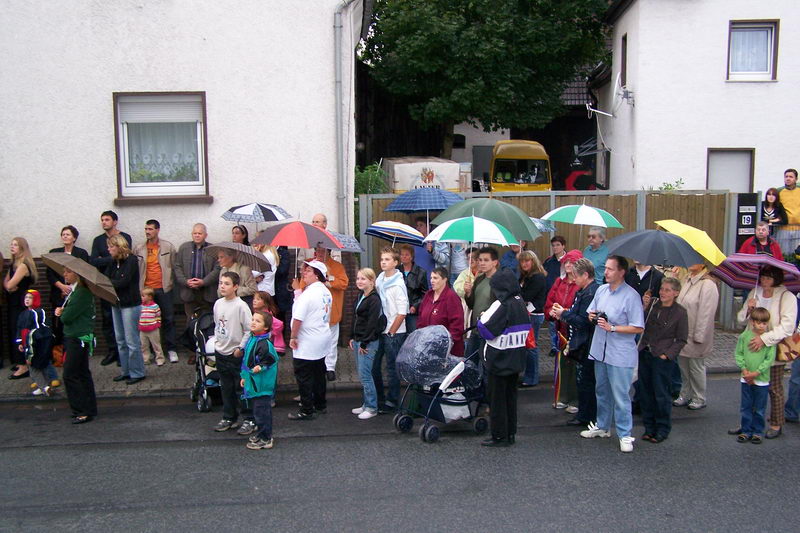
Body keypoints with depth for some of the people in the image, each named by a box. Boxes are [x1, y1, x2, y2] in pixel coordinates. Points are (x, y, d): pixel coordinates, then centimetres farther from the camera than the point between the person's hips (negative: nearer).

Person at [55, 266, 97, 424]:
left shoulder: (82, 293, -19)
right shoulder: (73, 291, 13)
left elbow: (67, 317, -21)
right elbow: (65, 313, 16)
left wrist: (62, 313, 1)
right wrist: (61, 311, -6)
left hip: (78, 338, -10)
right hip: (73, 337, 10)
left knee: (71, 375, -8)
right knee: (82, 374, 14)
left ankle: (82, 412, -3)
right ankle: (90, 409, 21)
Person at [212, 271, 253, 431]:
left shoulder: (241, 306, -16)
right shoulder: (218, 303, 5)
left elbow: (250, 330, -17)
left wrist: (241, 347, -15)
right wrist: (216, 341, 11)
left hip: (236, 354, -7)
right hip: (220, 352, 7)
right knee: (226, 388, 16)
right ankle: (229, 418, 28)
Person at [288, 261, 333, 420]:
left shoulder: (307, 294, -21)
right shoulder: (326, 292, 8)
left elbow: (298, 318, -22)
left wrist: (293, 337, -12)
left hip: (306, 343, -9)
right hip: (323, 340, 9)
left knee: (303, 376, 0)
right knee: (319, 374, 19)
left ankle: (306, 410, 5)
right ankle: (320, 404, 30)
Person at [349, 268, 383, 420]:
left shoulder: (374, 299, -13)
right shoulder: (360, 296, 14)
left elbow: (372, 323, -17)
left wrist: (364, 343, -16)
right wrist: (352, 338, 13)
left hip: (369, 342, -9)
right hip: (358, 341, 9)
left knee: (365, 374, -7)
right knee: (362, 375, 13)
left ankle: (371, 407, 2)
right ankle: (365, 404, 22)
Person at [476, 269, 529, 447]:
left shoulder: (502, 305, -20)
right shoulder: (521, 304, 6)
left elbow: (486, 330, -22)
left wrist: (482, 318, -2)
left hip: (499, 360, -8)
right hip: (516, 360, 8)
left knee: (497, 398, 2)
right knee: (510, 396, 16)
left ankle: (499, 437, 7)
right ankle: (510, 434, 23)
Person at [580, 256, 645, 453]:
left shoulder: (631, 296, -15)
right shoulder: (601, 290, 6)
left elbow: (638, 328, -16)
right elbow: (591, 313, 19)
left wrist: (612, 327, -21)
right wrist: (592, 316, -4)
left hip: (620, 355, -7)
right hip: (599, 350, 7)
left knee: (621, 396, -1)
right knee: (602, 391, 20)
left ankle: (625, 435, 11)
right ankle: (602, 426, 35)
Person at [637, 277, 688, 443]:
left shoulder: (680, 312, -6)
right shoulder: (653, 304, 2)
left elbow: (681, 340, -1)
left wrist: (667, 354, -11)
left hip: (663, 358, -4)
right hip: (644, 353, 4)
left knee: (661, 394, 3)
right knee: (645, 392, 11)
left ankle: (663, 429, 18)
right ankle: (649, 427, 24)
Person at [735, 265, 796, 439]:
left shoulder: (787, 297, -11)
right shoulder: (754, 293, 6)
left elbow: (787, 327, -18)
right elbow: (741, 318, 12)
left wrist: (765, 338, -26)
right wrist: (748, 309, -9)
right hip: (753, 348, 5)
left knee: (774, 388, 7)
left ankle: (776, 424, 21)